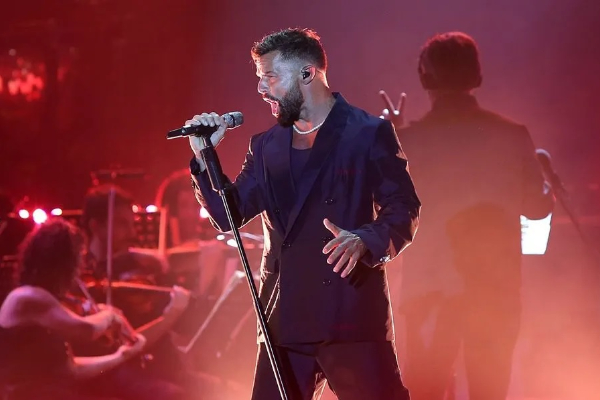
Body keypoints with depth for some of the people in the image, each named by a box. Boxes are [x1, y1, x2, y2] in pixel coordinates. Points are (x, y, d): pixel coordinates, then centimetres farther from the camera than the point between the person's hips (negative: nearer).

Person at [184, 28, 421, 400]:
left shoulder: (369, 134, -2)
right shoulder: (267, 146, 14)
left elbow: (404, 212, -5)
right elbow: (228, 215, 12)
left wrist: (364, 240, -24)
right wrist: (204, 155, -1)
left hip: (352, 316, -5)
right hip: (285, 320, 5)